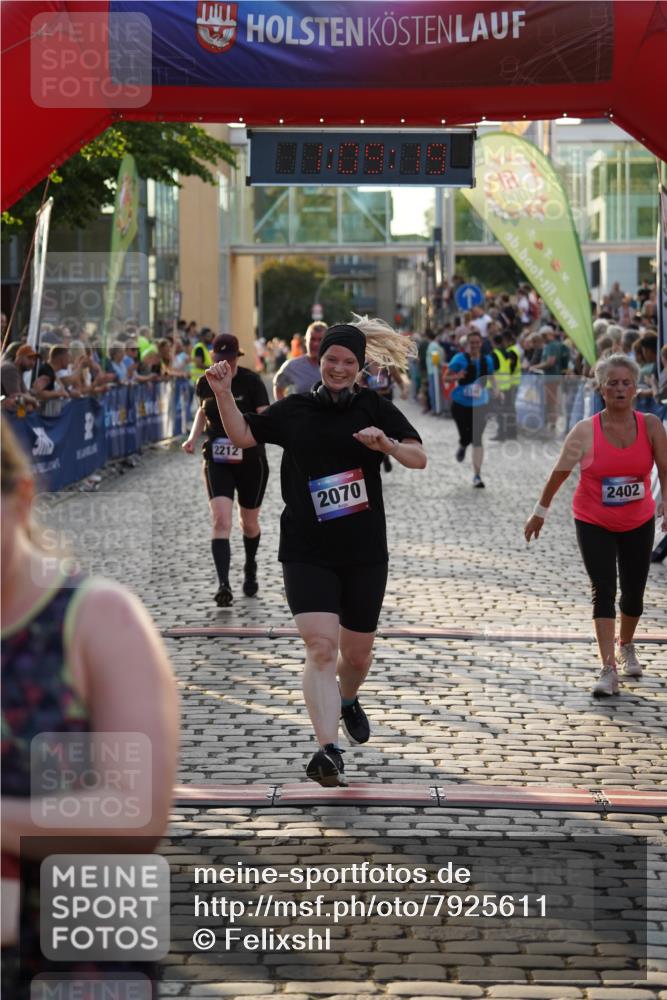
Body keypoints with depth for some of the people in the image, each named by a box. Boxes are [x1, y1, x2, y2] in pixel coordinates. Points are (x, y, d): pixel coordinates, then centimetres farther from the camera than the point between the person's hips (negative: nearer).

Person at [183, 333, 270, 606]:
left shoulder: (251, 381, -10)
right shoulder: (205, 383, 1)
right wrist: (193, 436, 3)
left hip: (250, 460, -1)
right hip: (217, 462, 1)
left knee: (249, 524, 14)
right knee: (221, 521, -17)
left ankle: (250, 569, 44)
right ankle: (223, 585, -22)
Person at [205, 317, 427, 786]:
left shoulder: (376, 409, 3)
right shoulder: (295, 409, 5)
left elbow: (419, 458, -1)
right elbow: (243, 434, 10)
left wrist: (387, 444, -21)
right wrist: (223, 395, -6)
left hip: (365, 553, 1)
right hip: (308, 554, -1)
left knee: (358, 652, 15)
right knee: (321, 647, -17)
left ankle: (348, 700, 50)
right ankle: (328, 750, -23)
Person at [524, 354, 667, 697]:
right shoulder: (585, 431, -14)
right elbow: (559, 472, -5)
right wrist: (540, 512, 2)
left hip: (639, 523, 2)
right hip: (594, 524, -2)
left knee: (634, 592, 12)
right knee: (603, 591, -11)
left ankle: (626, 647, 41)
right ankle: (609, 670, -13)